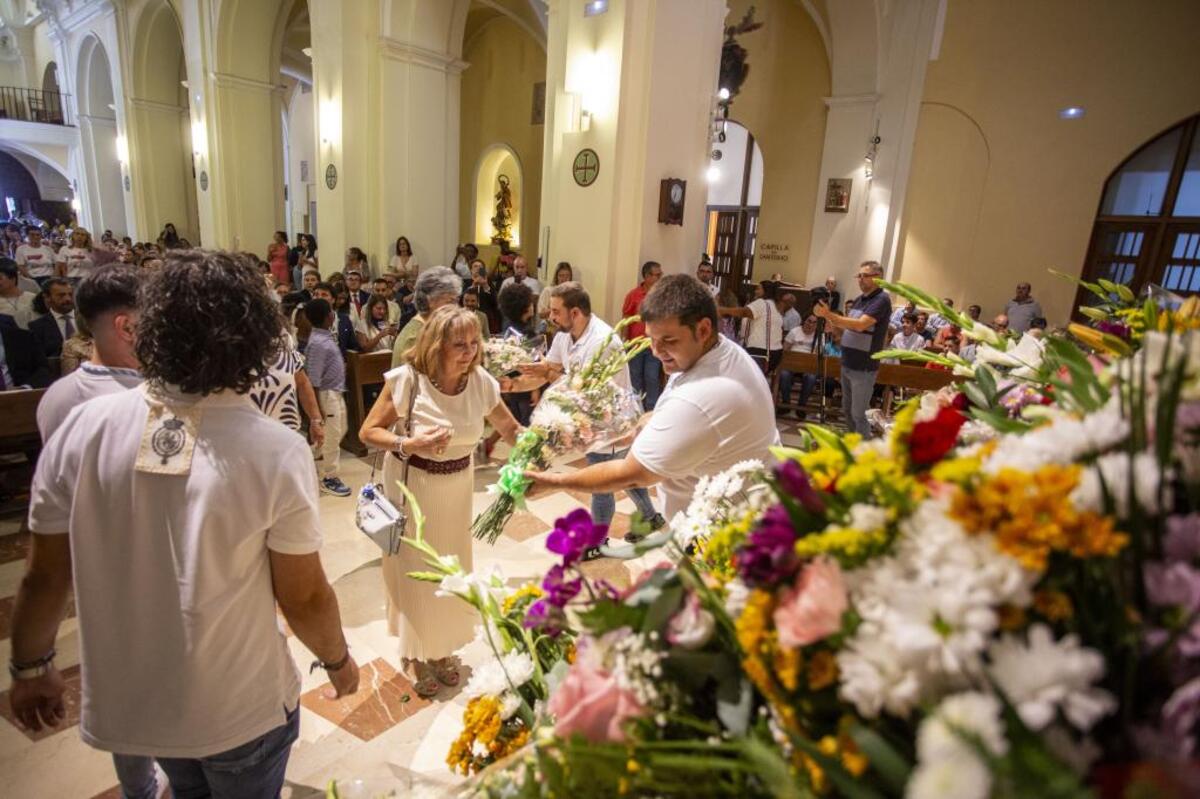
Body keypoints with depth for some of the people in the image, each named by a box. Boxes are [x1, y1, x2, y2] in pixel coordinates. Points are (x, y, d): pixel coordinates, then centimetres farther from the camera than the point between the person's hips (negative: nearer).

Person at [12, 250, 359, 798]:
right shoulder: (276, 451, -24)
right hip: (240, 706, -3)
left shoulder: (81, 428, -15)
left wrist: (30, 666, 13)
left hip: (126, 697, 4)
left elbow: (45, 576, -5)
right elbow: (304, 597, -16)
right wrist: (339, 661, 3)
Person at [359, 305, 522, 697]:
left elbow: (512, 431, -3)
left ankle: (442, 647, 43)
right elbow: (368, 432, -14)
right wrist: (410, 445, -30)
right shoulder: (408, 379, -22)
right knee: (414, 569, 12)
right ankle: (414, 653, 38)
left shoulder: (480, 381, -11)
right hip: (411, 485, -3)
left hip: (456, 486, 4)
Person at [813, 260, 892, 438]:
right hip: (847, 364, 8)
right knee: (847, 410, 17)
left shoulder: (882, 300, -13)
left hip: (864, 368, -8)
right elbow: (845, 326, 16)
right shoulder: (859, 299, 12)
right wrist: (827, 317, -3)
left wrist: (829, 314, -24)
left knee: (858, 414, -2)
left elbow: (860, 325, -25)